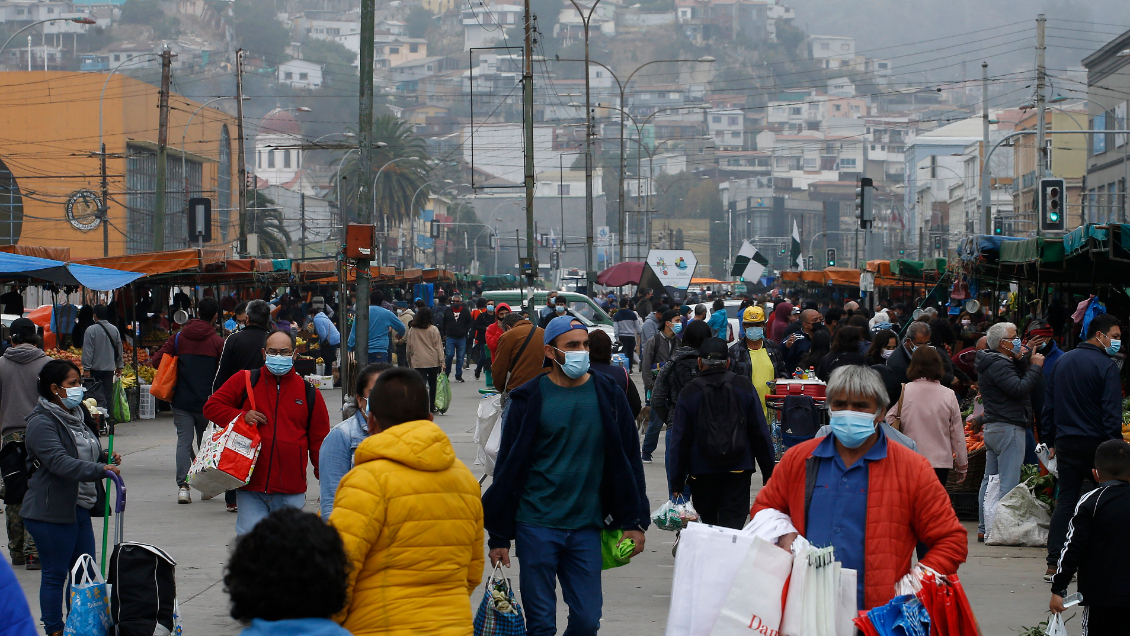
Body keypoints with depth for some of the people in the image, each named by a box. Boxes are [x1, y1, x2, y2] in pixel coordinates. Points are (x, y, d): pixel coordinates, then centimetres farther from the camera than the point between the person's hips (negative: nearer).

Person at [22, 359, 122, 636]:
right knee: (55, 575, 0)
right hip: (52, 512, -9)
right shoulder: (42, 422, -15)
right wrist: (100, 469, -35)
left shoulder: (78, 416, 15)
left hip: (80, 507, 9)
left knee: (86, 572, 12)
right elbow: (59, 462, -27)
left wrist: (107, 458, 4)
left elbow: (91, 453, 27)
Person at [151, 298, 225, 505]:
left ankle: (183, 485, -14)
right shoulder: (217, 342, -5)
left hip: (182, 400, 1)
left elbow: (157, 360, -1)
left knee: (184, 441, -1)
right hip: (206, 401, -1)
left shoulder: (179, 338, 2)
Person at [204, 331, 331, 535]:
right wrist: (240, 416, -6)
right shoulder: (244, 382, 7)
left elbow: (319, 439, 13)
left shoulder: (309, 394, 10)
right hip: (251, 488, -1)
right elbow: (211, 407, 10)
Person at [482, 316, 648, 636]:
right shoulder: (531, 398, -2)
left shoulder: (608, 396, 4)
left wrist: (634, 522, 4)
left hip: (586, 527, 2)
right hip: (537, 527, -2)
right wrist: (499, 536, 0)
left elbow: (629, 460, 10)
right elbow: (508, 466, 2)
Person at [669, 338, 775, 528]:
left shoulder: (689, 393, 0)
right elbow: (761, 434, 4)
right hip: (739, 470, 0)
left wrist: (677, 483, 4)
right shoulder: (744, 387, 3)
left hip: (702, 473, 0)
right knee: (733, 527, -3)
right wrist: (769, 474, 10)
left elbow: (680, 441, 0)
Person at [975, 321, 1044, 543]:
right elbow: (1020, 389, -25)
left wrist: (1019, 360, 6)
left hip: (992, 427, 11)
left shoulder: (991, 363, 17)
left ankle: (985, 528, 15)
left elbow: (1017, 382, 15)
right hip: (1008, 428, -11)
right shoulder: (999, 365, -16)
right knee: (1008, 483, -9)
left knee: (990, 479, 12)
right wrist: (1035, 366, -15)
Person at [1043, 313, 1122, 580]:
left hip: (1066, 443, 6)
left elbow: (1049, 405, 15)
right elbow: (1112, 411, -15)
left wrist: (1050, 441, 20)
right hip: (1095, 442, -6)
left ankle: (1054, 560, 1)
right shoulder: (1106, 366, -10)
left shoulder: (1062, 361, 12)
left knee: (1065, 500, 8)